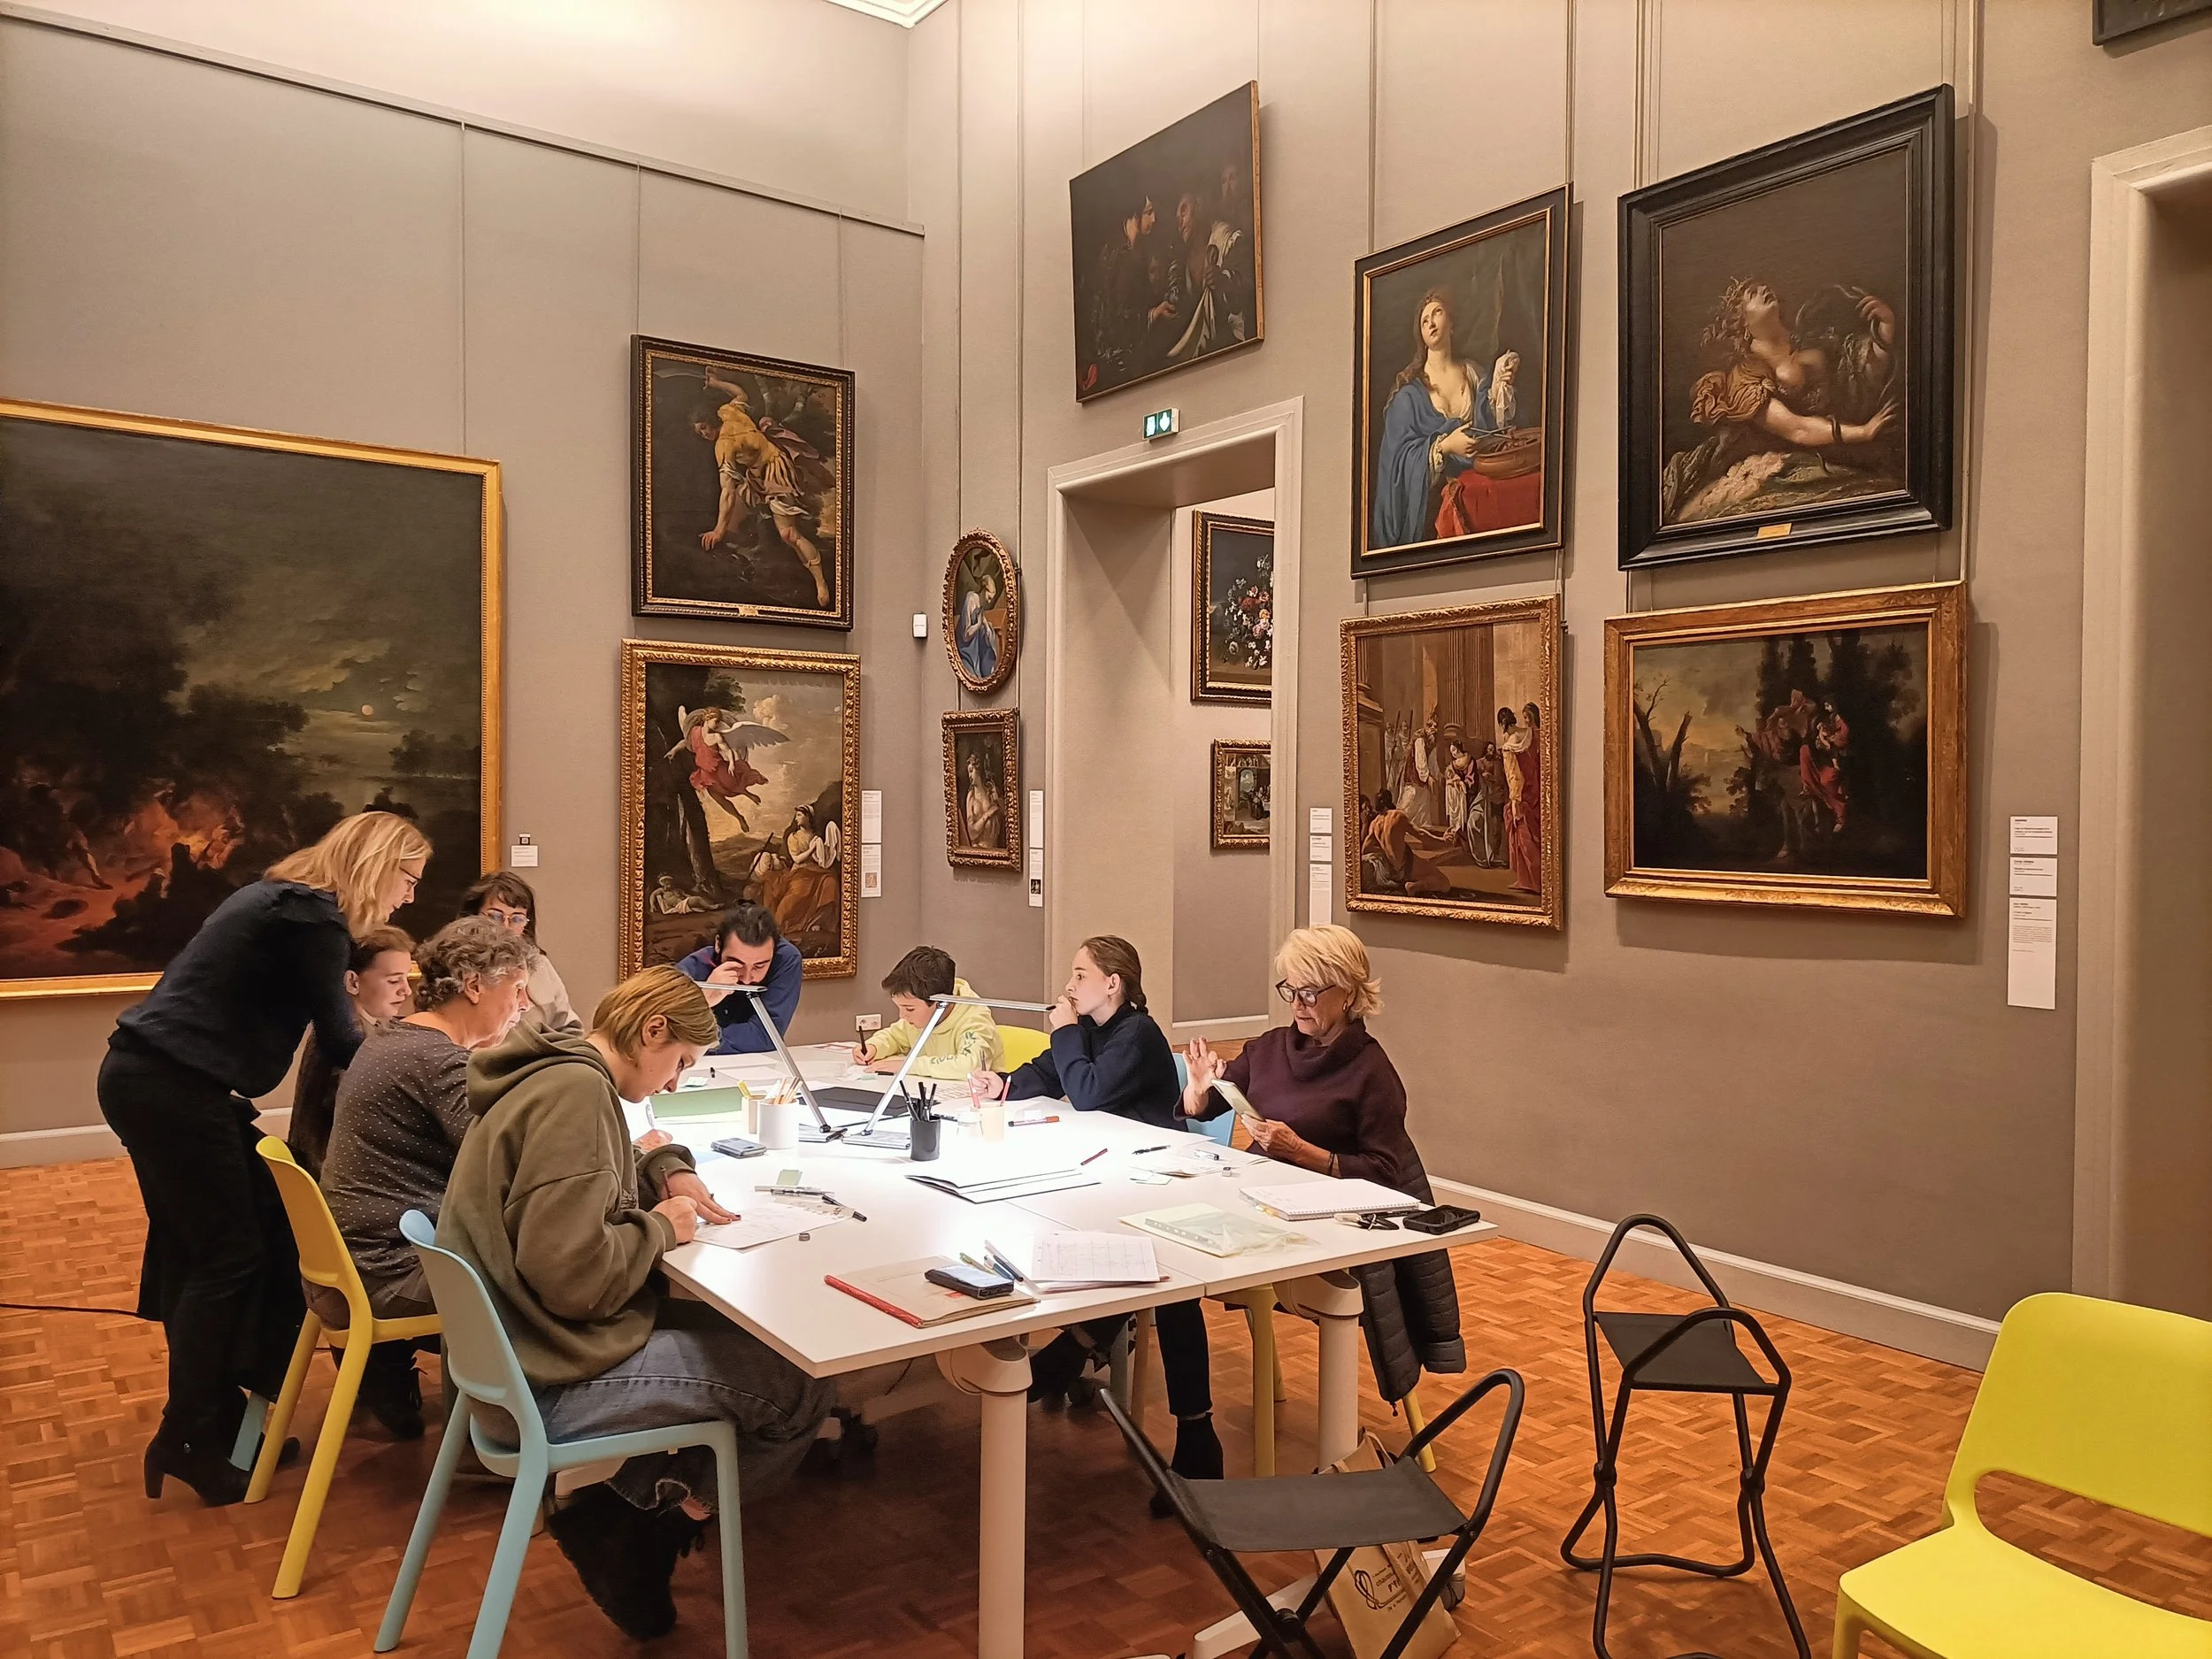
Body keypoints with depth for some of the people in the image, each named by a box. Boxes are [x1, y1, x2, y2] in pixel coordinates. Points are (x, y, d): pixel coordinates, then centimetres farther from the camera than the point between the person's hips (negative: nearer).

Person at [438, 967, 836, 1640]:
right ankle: (665, 1512, 17)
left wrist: (664, 1171, 6)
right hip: (559, 1378, -10)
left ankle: (630, 1509, 16)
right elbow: (573, 1275, -30)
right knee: (805, 1383, -4)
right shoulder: (576, 1091, -24)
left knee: (733, 1327, 21)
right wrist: (660, 1227, -13)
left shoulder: (556, 1075, 8)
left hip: (528, 1348, 10)